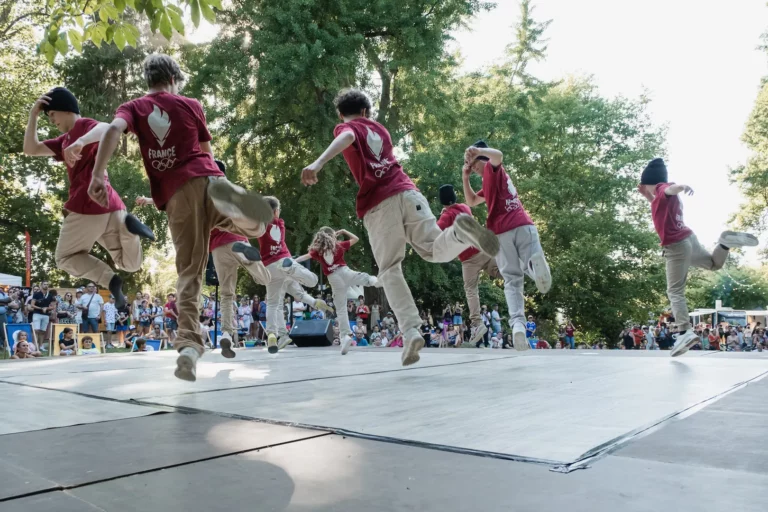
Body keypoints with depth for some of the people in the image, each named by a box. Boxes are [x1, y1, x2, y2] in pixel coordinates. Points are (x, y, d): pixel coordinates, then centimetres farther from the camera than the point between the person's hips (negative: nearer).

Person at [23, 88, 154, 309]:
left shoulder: (85, 125, -1)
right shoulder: (65, 140, 27)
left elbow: (108, 128, -26)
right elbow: (30, 149, 28)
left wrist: (81, 141, -44)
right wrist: (33, 115, 24)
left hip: (87, 205, -9)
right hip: (111, 205, 9)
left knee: (65, 258, 12)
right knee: (131, 264, 12)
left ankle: (110, 279, -13)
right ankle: (126, 225, -15)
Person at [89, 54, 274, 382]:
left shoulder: (132, 108, 15)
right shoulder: (190, 105, 17)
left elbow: (114, 129, -7)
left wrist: (97, 175, -13)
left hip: (175, 194, 1)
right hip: (207, 178, 0)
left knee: (189, 272, 5)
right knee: (255, 226, 19)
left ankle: (189, 345, -15)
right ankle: (227, 196, -19)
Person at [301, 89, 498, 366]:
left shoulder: (345, 127, 13)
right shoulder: (379, 128, 29)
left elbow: (346, 138, -13)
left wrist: (318, 163, -29)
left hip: (378, 204, -4)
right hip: (407, 192, 4)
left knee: (389, 271, 2)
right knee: (435, 250, 5)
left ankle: (411, 331, -14)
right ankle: (460, 231, -29)